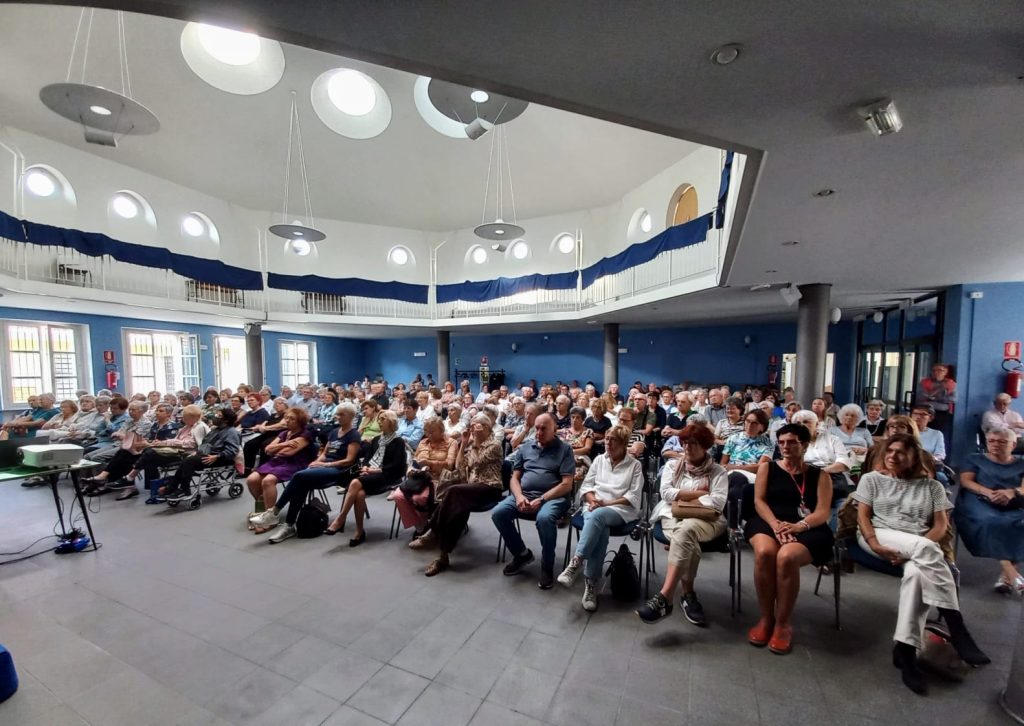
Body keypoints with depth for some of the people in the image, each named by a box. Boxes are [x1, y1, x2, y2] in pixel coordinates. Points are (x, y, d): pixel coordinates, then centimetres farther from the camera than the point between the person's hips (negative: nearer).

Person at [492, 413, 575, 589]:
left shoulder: (564, 449, 1)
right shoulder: (525, 448, 14)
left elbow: (567, 484, -7)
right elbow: (515, 478, 12)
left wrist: (541, 499, -16)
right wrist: (519, 496, -10)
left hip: (552, 497, -4)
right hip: (524, 495, 5)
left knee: (544, 518, -36)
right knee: (498, 513, -19)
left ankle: (547, 566, -9)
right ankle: (522, 553, 7)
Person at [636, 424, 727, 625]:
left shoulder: (717, 471, 9)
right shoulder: (672, 465, 16)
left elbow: (717, 503, -7)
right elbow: (666, 493, 1)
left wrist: (682, 498, -7)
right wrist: (699, 493, -2)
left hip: (706, 520, -2)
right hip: (673, 517, 2)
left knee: (686, 530, -37)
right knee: (688, 541, -35)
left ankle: (664, 597, -40)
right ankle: (688, 595, -22)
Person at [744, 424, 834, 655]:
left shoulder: (820, 476, 12)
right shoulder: (767, 468, 14)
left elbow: (822, 514, 0)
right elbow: (759, 501, 5)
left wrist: (797, 526, -19)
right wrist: (775, 524, -15)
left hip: (806, 530, -1)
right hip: (768, 522, 1)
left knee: (787, 557, -34)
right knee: (764, 552, -33)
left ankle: (783, 622, -12)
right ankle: (766, 618, -13)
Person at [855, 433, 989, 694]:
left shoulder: (932, 486, 17)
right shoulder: (871, 479, 14)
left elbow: (941, 525, 7)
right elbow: (863, 516, 5)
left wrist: (912, 552, -12)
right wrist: (875, 545, -13)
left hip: (921, 547, 1)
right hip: (879, 536, -1)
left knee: (917, 573, -36)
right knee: (927, 549, -34)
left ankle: (905, 649, -31)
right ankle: (957, 631, -30)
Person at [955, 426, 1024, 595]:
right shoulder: (974, 459, 20)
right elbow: (966, 482, 6)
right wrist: (988, 492, -14)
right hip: (978, 502, -1)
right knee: (991, 522, -35)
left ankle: (1006, 575, -26)